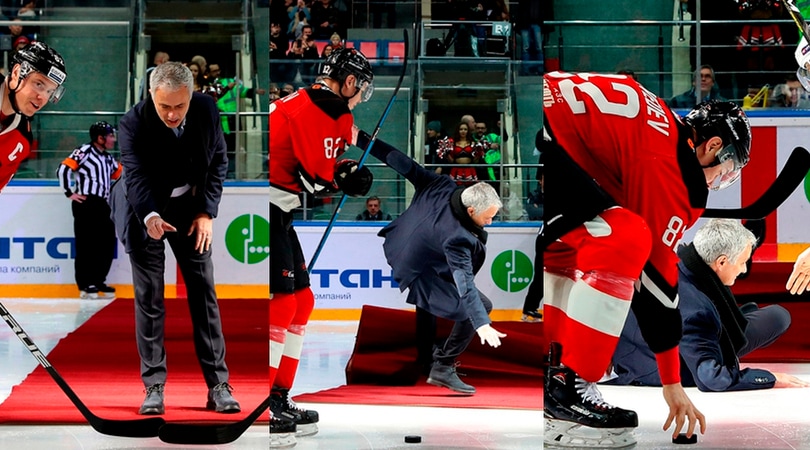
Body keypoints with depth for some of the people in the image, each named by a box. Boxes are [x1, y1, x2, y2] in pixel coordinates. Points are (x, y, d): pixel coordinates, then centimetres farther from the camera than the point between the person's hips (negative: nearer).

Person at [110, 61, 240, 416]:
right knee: (149, 297, -2)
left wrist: (207, 213, -10)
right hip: (145, 211, -3)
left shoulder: (206, 110, -14)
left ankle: (218, 384, 4)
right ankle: (154, 386, 4)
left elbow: (219, 161, -3)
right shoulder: (133, 123, -24)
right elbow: (136, 175, -32)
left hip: (191, 208, 3)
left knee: (203, 291, 1)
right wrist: (150, 217, -50)